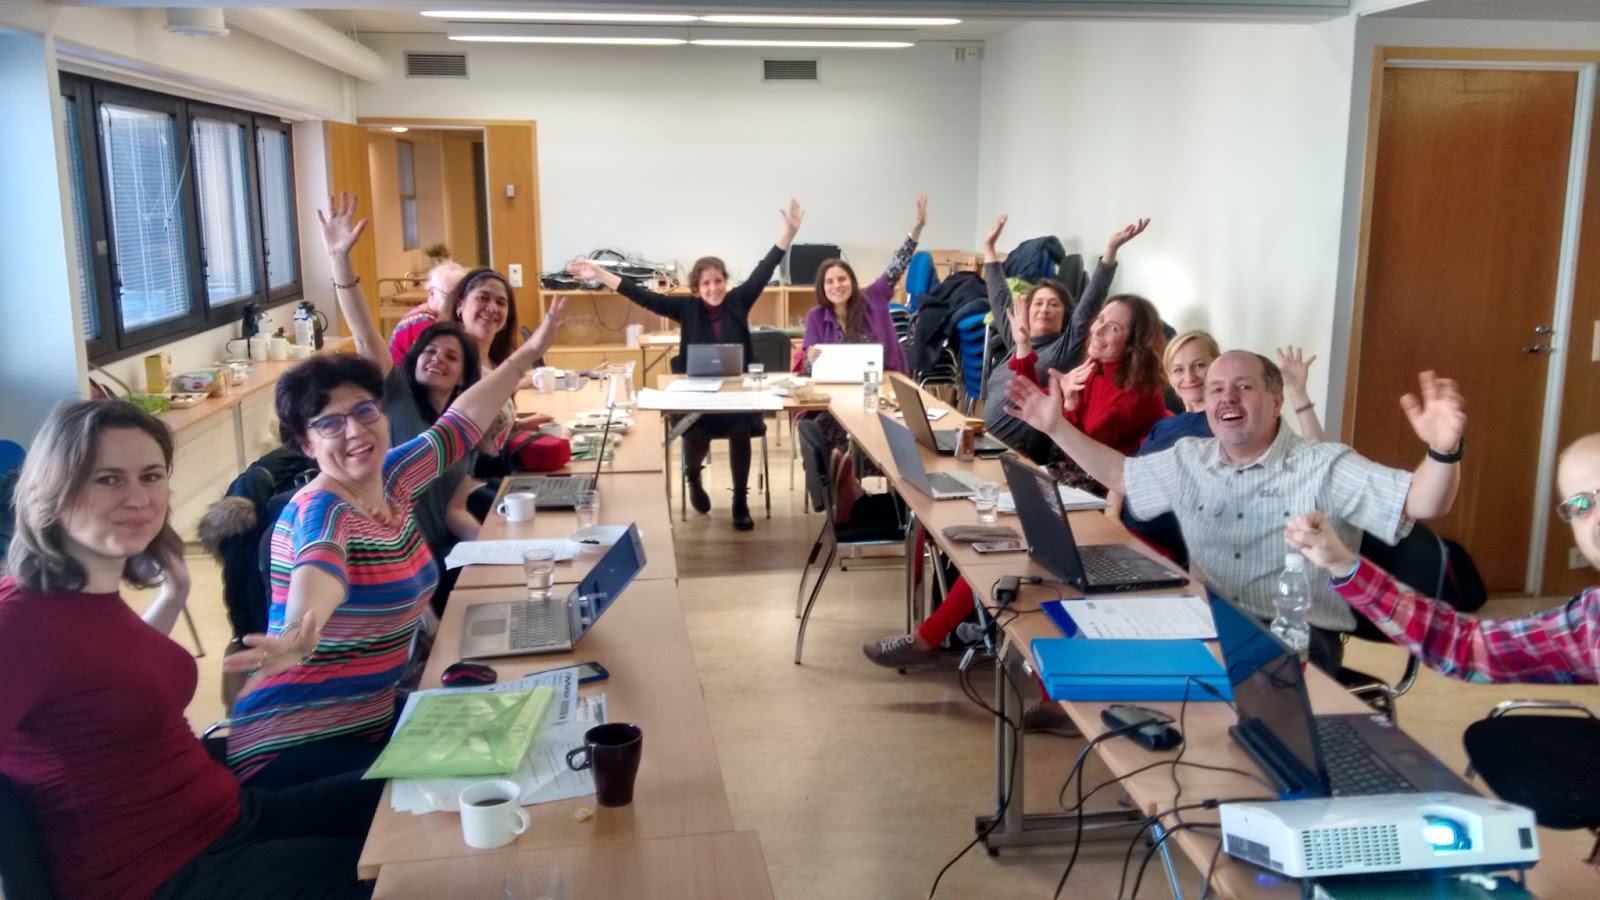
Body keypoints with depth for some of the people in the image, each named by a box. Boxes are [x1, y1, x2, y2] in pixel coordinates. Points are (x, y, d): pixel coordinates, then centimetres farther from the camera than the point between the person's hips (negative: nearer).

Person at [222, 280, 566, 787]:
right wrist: (300, 633, -64)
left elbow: (461, 422, 18)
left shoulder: (393, 479, 3)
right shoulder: (319, 511, -19)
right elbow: (321, 565, -43)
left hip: (371, 720, 8)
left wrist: (528, 353, 24)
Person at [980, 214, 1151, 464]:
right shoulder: (1015, 340, 13)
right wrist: (989, 246, 33)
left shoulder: (1066, 347, -2)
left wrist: (1111, 249, -21)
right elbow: (1000, 298, 25)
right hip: (987, 445, 6)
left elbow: (1090, 304, -13)